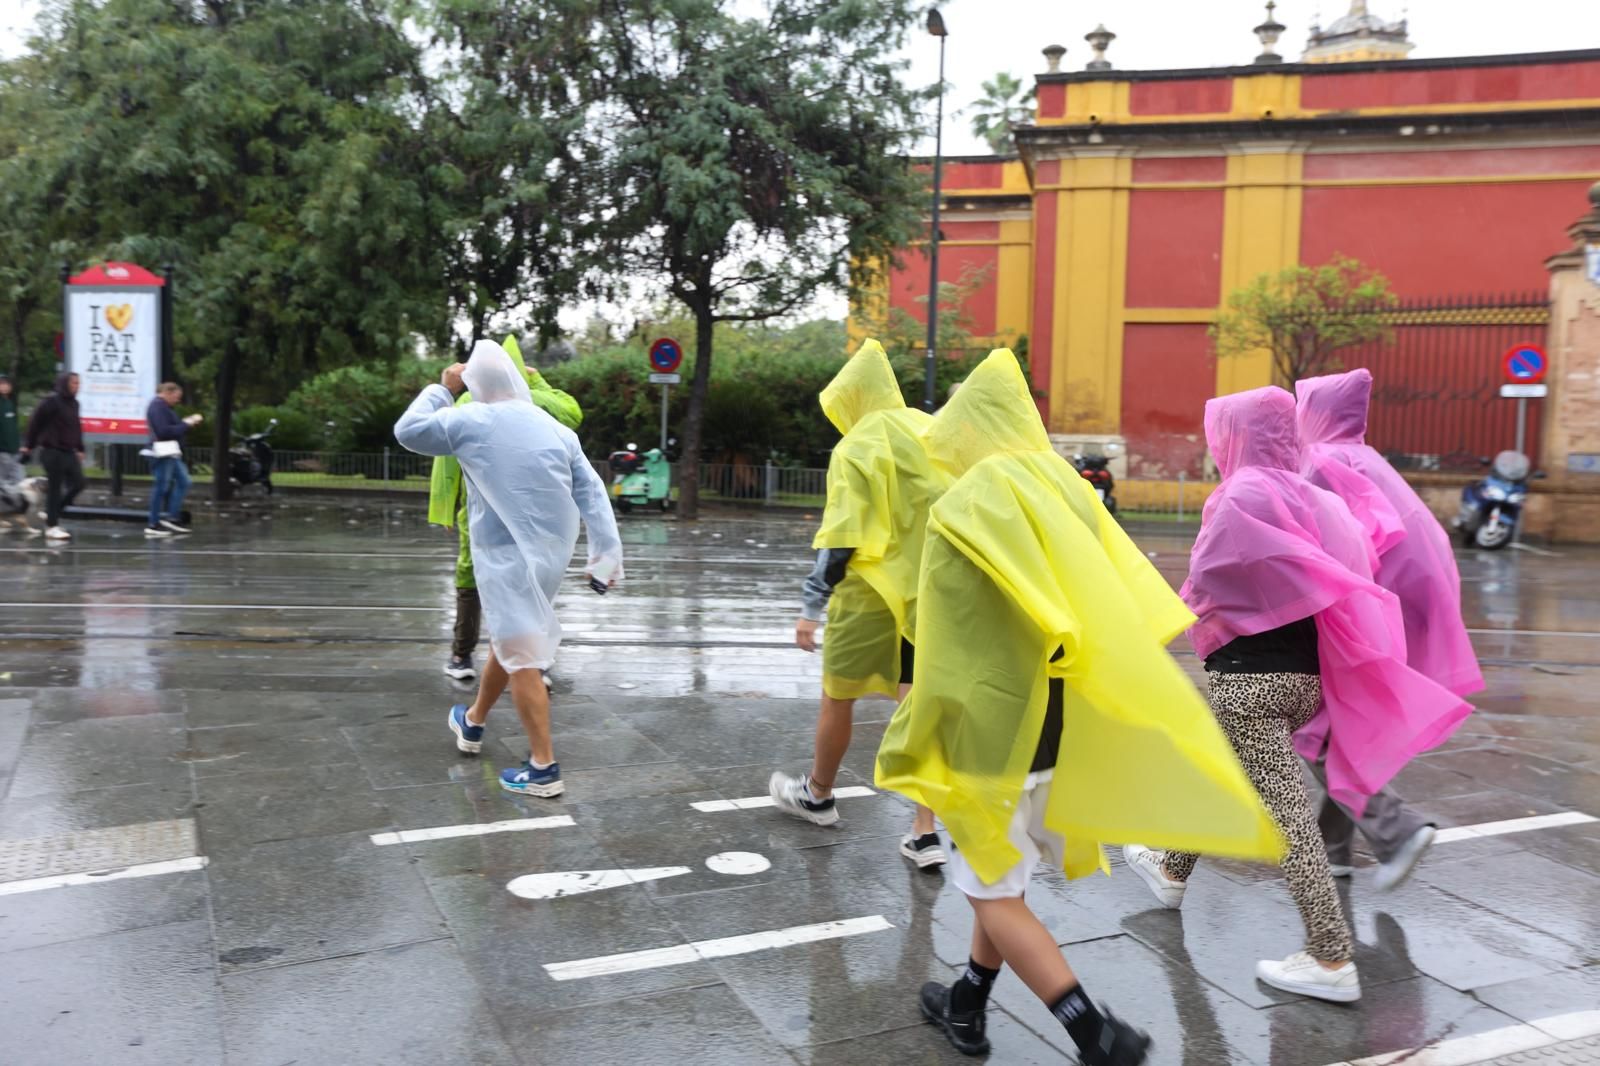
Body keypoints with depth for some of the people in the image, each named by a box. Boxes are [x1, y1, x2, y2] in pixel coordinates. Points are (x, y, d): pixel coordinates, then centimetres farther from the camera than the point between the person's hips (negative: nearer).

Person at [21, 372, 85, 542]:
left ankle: (52, 513, 22)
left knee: (78, 484, 5)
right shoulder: (51, 401, -12)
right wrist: (28, 446, -2)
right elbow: (35, 423, -7)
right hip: (52, 451, -7)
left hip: (69, 452, 7)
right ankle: (51, 527, 6)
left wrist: (79, 449, 14)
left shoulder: (73, 403, 10)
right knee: (55, 488, -2)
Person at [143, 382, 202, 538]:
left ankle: (172, 518, 14)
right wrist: (186, 425, -13)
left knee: (183, 482, 11)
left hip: (172, 452, 11)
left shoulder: (164, 407, 19)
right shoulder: (158, 406, -13)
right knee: (161, 487, -6)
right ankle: (153, 525, 0)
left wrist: (187, 422, 9)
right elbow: (164, 431, -21)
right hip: (163, 451, -11)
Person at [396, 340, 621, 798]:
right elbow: (592, 493, 2)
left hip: (507, 554, -6)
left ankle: (544, 768, -5)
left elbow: (408, 431, 6)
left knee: (521, 658, -4)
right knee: (509, 640, 23)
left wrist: (442, 390, 17)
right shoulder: (558, 430, 6)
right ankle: (472, 723, 43)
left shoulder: (472, 422, -6)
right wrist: (606, 554, 1)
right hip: (551, 553, 6)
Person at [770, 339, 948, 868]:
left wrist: (812, 607, -10)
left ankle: (818, 794, 35)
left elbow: (839, 540, -15)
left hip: (871, 593, -5)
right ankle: (925, 833, 7)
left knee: (837, 697, 15)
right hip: (929, 595, 6)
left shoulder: (857, 447, -10)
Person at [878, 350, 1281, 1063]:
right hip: (1055, 721, 7)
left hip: (987, 724, -6)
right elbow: (1124, 606, 1)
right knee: (1005, 879, 21)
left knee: (993, 892, 7)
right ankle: (966, 1008, 35)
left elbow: (945, 647, -12)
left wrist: (916, 739, -2)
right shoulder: (1067, 494, 2)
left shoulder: (961, 511, -15)